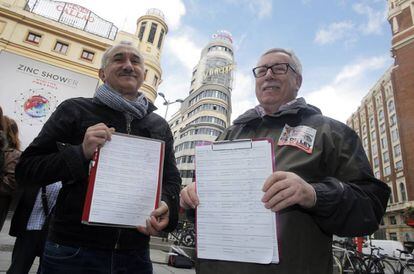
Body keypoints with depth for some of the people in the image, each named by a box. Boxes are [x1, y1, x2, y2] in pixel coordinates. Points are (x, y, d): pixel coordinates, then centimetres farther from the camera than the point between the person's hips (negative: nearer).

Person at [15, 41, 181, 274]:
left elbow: (171, 180, 10)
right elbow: (26, 169, 0)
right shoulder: (74, 110, 0)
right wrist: (80, 154, -18)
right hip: (72, 252, -2)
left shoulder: (160, 126, 8)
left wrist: (166, 206, -12)